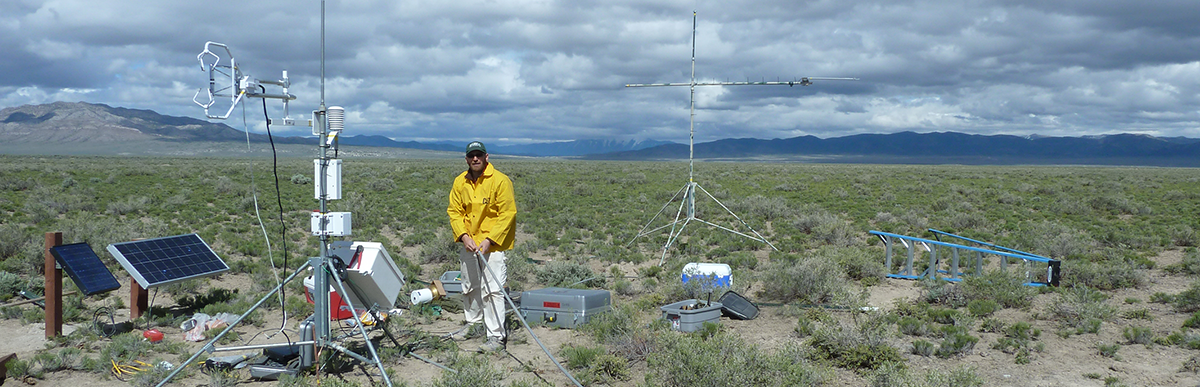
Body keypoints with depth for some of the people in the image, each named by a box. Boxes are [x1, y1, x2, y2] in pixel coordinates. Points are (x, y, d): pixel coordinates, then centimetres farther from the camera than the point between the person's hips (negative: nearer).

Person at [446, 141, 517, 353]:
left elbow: (507, 214, -14)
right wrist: (464, 236, -9)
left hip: (493, 244, -6)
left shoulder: (500, 181, -13)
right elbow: (455, 212, 7)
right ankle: (472, 323, 40)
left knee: (492, 290, -10)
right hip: (469, 244, 6)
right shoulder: (460, 182, 3)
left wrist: (489, 240, -19)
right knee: (469, 286, 20)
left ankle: (496, 337, -7)